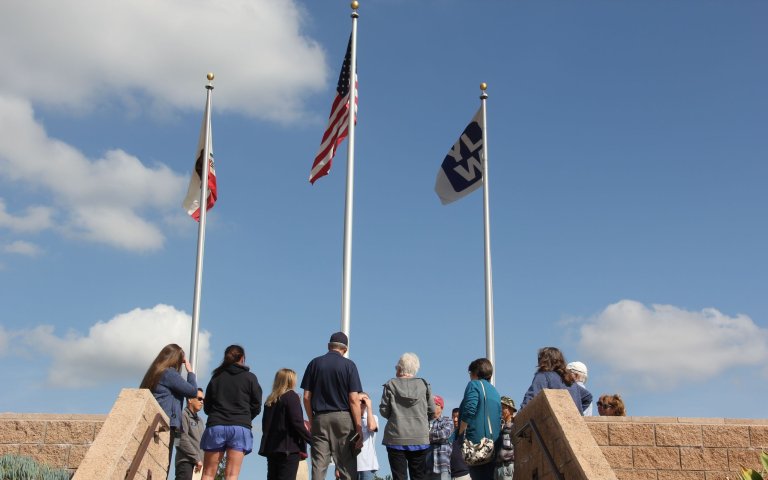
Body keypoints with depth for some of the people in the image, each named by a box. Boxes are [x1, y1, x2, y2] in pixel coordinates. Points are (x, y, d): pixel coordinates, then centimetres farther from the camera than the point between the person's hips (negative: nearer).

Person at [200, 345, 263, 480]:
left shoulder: (216, 377, 13)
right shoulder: (250, 378, 5)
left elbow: (207, 407, 14)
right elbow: (256, 406, 4)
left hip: (215, 426, 2)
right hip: (240, 428, -2)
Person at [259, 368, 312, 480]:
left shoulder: (270, 400, 15)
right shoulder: (292, 396, -5)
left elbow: (265, 424, 15)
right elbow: (297, 423, -13)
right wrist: (312, 439, -8)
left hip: (271, 447, 7)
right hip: (289, 447, -7)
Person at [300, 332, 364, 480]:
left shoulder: (315, 363, 6)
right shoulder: (349, 365, -1)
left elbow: (306, 397, 5)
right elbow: (354, 399, -7)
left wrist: (312, 421, 15)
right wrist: (359, 428, -4)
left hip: (320, 418, 2)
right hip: (343, 418, -2)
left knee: (318, 467, 2)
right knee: (347, 467, 0)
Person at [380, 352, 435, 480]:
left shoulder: (391, 385, -2)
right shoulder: (424, 384, 3)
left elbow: (384, 411, -3)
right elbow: (432, 411, 4)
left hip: (396, 437, -1)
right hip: (420, 437, 2)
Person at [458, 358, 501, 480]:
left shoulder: (474, 385, -2)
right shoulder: (494, 391, 20)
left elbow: (469, 411, -15)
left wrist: (461, 433, -5)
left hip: (477, 440, -7)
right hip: (494, 441, 7)